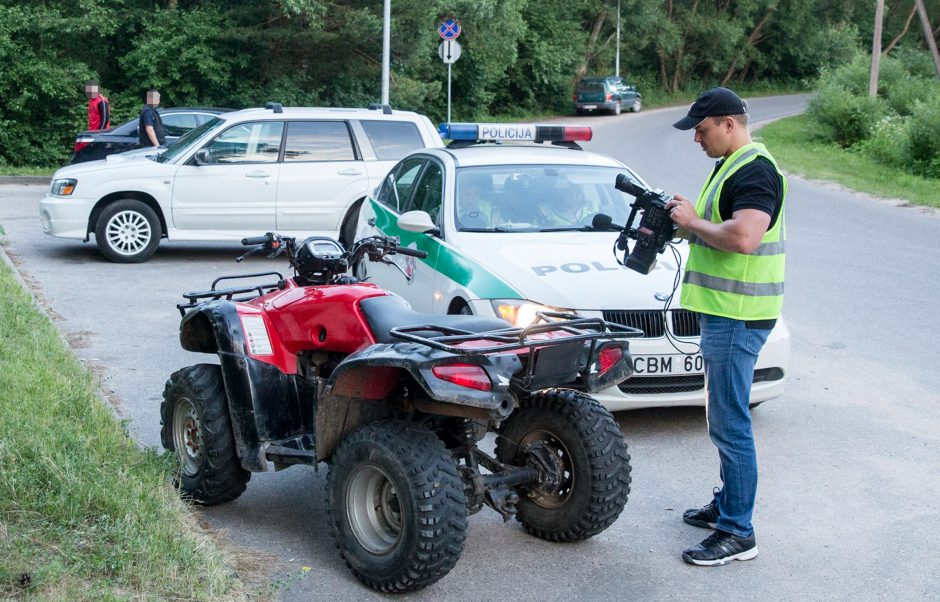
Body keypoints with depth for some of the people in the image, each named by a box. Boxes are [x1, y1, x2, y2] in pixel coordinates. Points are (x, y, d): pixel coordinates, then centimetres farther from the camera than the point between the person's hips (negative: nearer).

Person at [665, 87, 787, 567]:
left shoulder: (754, 170, -16)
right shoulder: (730, 166, 17)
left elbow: (743, 238, -31)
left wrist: (693, 222, -16)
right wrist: (683, 222, 7)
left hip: (737, 316, -11)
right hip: (723, 311, 11)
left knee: (729, 424, -7)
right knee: (724, 419, 20)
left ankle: (738, 533, -1)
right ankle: (727, 503, 33)